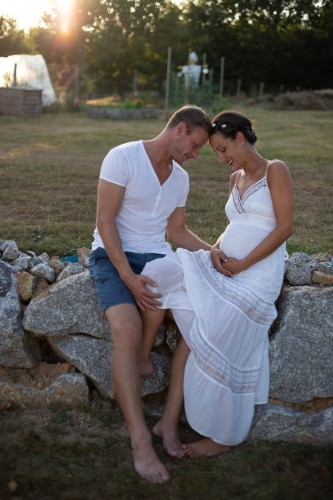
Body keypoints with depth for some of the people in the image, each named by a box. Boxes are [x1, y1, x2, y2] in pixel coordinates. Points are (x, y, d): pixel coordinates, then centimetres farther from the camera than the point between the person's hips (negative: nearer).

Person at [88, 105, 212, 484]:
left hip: (155, 257, 6)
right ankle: (140, 441, -27)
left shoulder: (181, 178, 13)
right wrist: (129, 277, -21)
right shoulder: (123, 157, -9)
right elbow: (105, 221, -14)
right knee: (127, 332, -31)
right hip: (113, 255, -6)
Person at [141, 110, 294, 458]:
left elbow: (284, 227, -10)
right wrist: (216, 249, 1)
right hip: (225, 267, 6)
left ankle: (224, 434, -3)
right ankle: (171, 419, -16)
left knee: (208, 331, -19)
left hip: (257, 274, -6)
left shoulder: (275, 170, -3)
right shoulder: (236, 178, 17)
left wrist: (242, 264, -14)